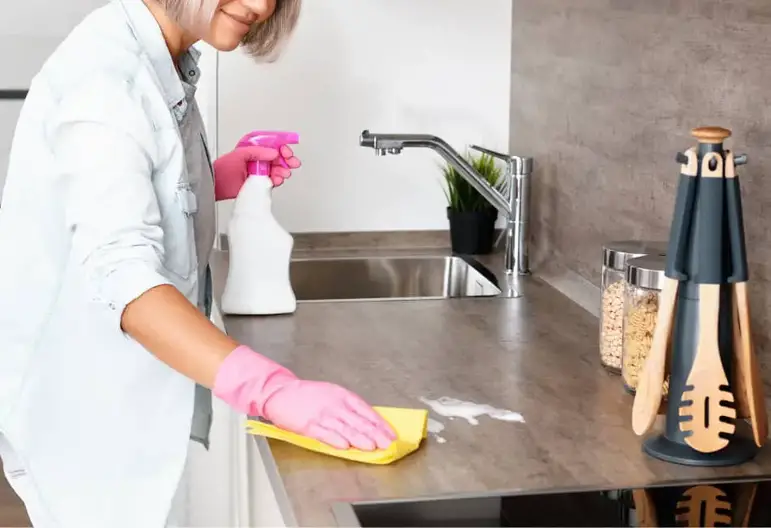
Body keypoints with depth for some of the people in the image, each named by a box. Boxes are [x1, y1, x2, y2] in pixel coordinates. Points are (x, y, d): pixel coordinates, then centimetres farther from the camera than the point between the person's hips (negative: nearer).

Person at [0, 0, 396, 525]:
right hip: (81, 401, -9)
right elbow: (122, 272, -38)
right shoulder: (104, 73, -25)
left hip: (127, 391, 9)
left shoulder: (162, 64, 4)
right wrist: (271, 389, -48)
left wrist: (222, 179, 0)